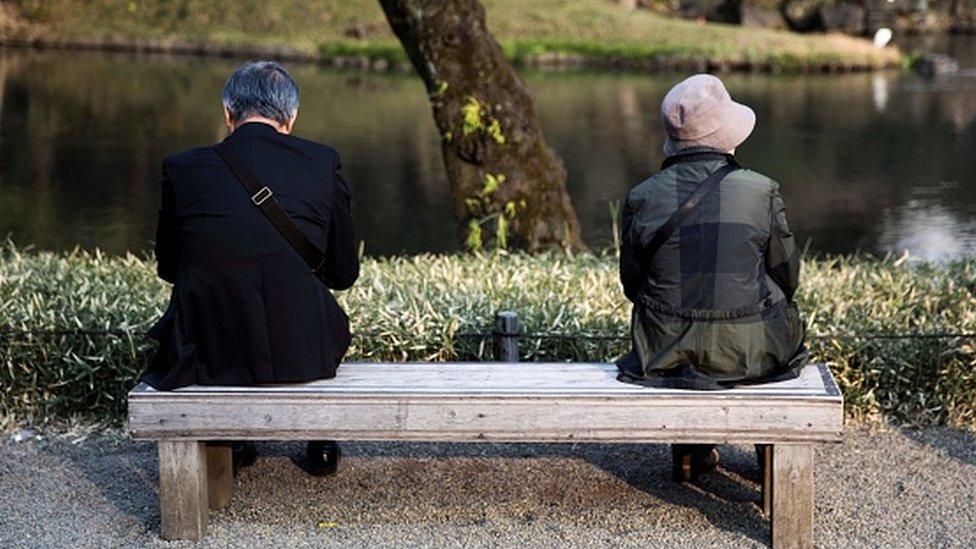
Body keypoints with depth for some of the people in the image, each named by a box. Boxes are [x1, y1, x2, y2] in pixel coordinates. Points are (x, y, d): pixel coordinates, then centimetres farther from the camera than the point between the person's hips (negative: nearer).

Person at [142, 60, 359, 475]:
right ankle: (320, 439, 40)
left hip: (209, 353, 0)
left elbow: (168, 268, 11)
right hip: (303, 352, 0)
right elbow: (344, 272, 5)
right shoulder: (323, 163, -3)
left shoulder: (183, 168, -3)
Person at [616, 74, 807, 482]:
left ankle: (690, 453, 43)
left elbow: (633, 284, 2)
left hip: (666, 352, 2)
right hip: (750, 352, -1)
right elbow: (787, 278, -1)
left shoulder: (641, 198, -8)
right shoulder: (761, 192, -11)